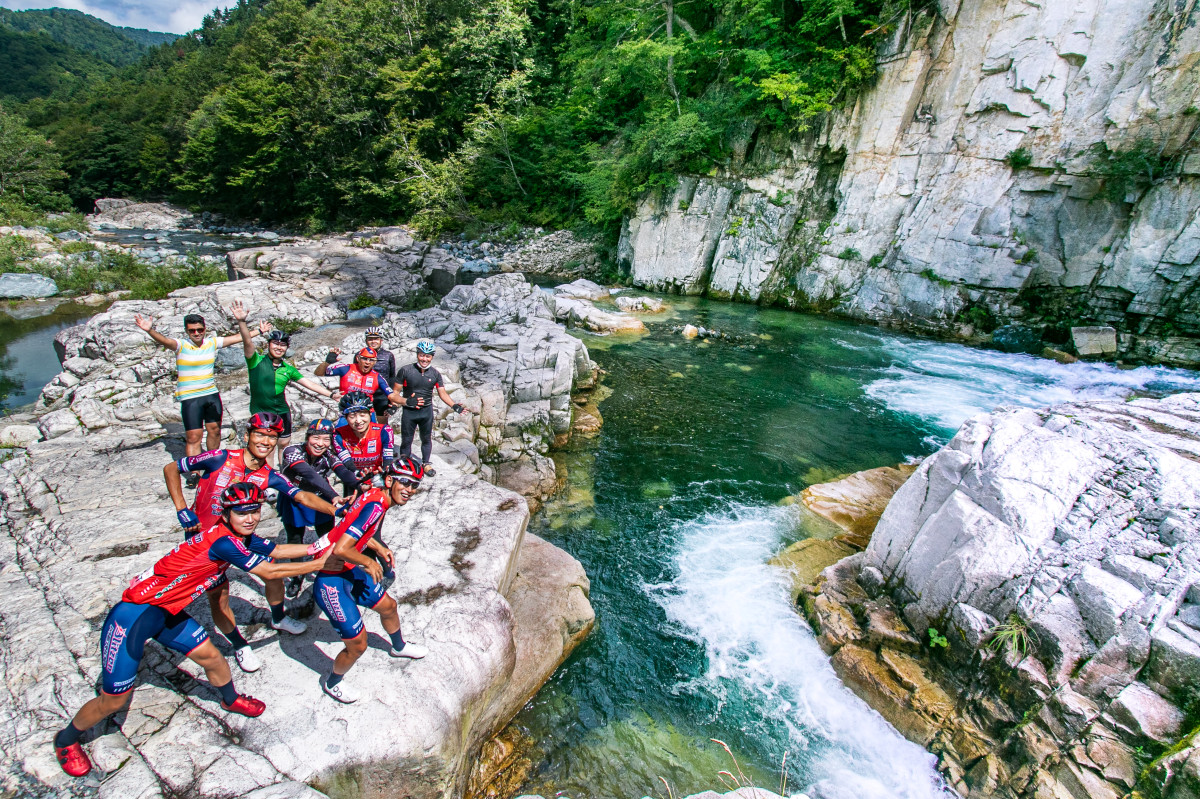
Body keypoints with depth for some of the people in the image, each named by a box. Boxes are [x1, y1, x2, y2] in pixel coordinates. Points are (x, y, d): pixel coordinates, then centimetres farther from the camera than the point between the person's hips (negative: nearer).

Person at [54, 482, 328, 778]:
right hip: (133, 615, -8)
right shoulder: (223, 541, -31)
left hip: (167, 612, 8)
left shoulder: (243, 537, -5)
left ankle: (231, 700, 40)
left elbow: (277, 550, 5)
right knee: (114, 700, 5)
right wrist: (320, 563, -20)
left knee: (210, 656, 13)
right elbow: (269, 572, -26)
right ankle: (66, 740, 35)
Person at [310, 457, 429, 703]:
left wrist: (379, 548, 9)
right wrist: (368, 562, -18)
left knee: (388, 606, 24)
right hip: (331, 582, -9)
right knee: (357, 645, 2)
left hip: (348, 572, 10)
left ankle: (399, 646, 53)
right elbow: (341, 549, -35)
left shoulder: (375, 496, 0)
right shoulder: (375, 506, -29)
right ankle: (332, 683, 33)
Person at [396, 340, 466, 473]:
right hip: (409, 412, -2)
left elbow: (442, 393, 2)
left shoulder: (435, 374, 0)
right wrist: (405, 401, -27)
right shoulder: (405, 371, -8)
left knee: (427, 439, 14)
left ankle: (426, 464, 30)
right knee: (406, 441, 5)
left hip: (427, 411, 2)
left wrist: (454, 405, -14)